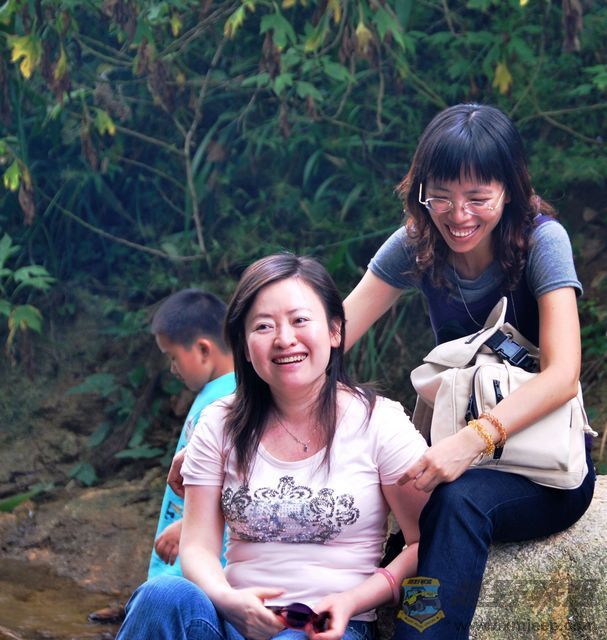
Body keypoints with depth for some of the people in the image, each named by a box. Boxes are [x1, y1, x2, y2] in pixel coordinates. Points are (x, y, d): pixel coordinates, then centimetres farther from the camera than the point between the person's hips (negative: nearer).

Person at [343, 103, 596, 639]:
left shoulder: (541, 239, -13)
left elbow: (562, 373, -24)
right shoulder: (416, 247, -1)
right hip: (457, 443, 4)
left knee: (459, 498, -37)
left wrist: (475, 441, -41)